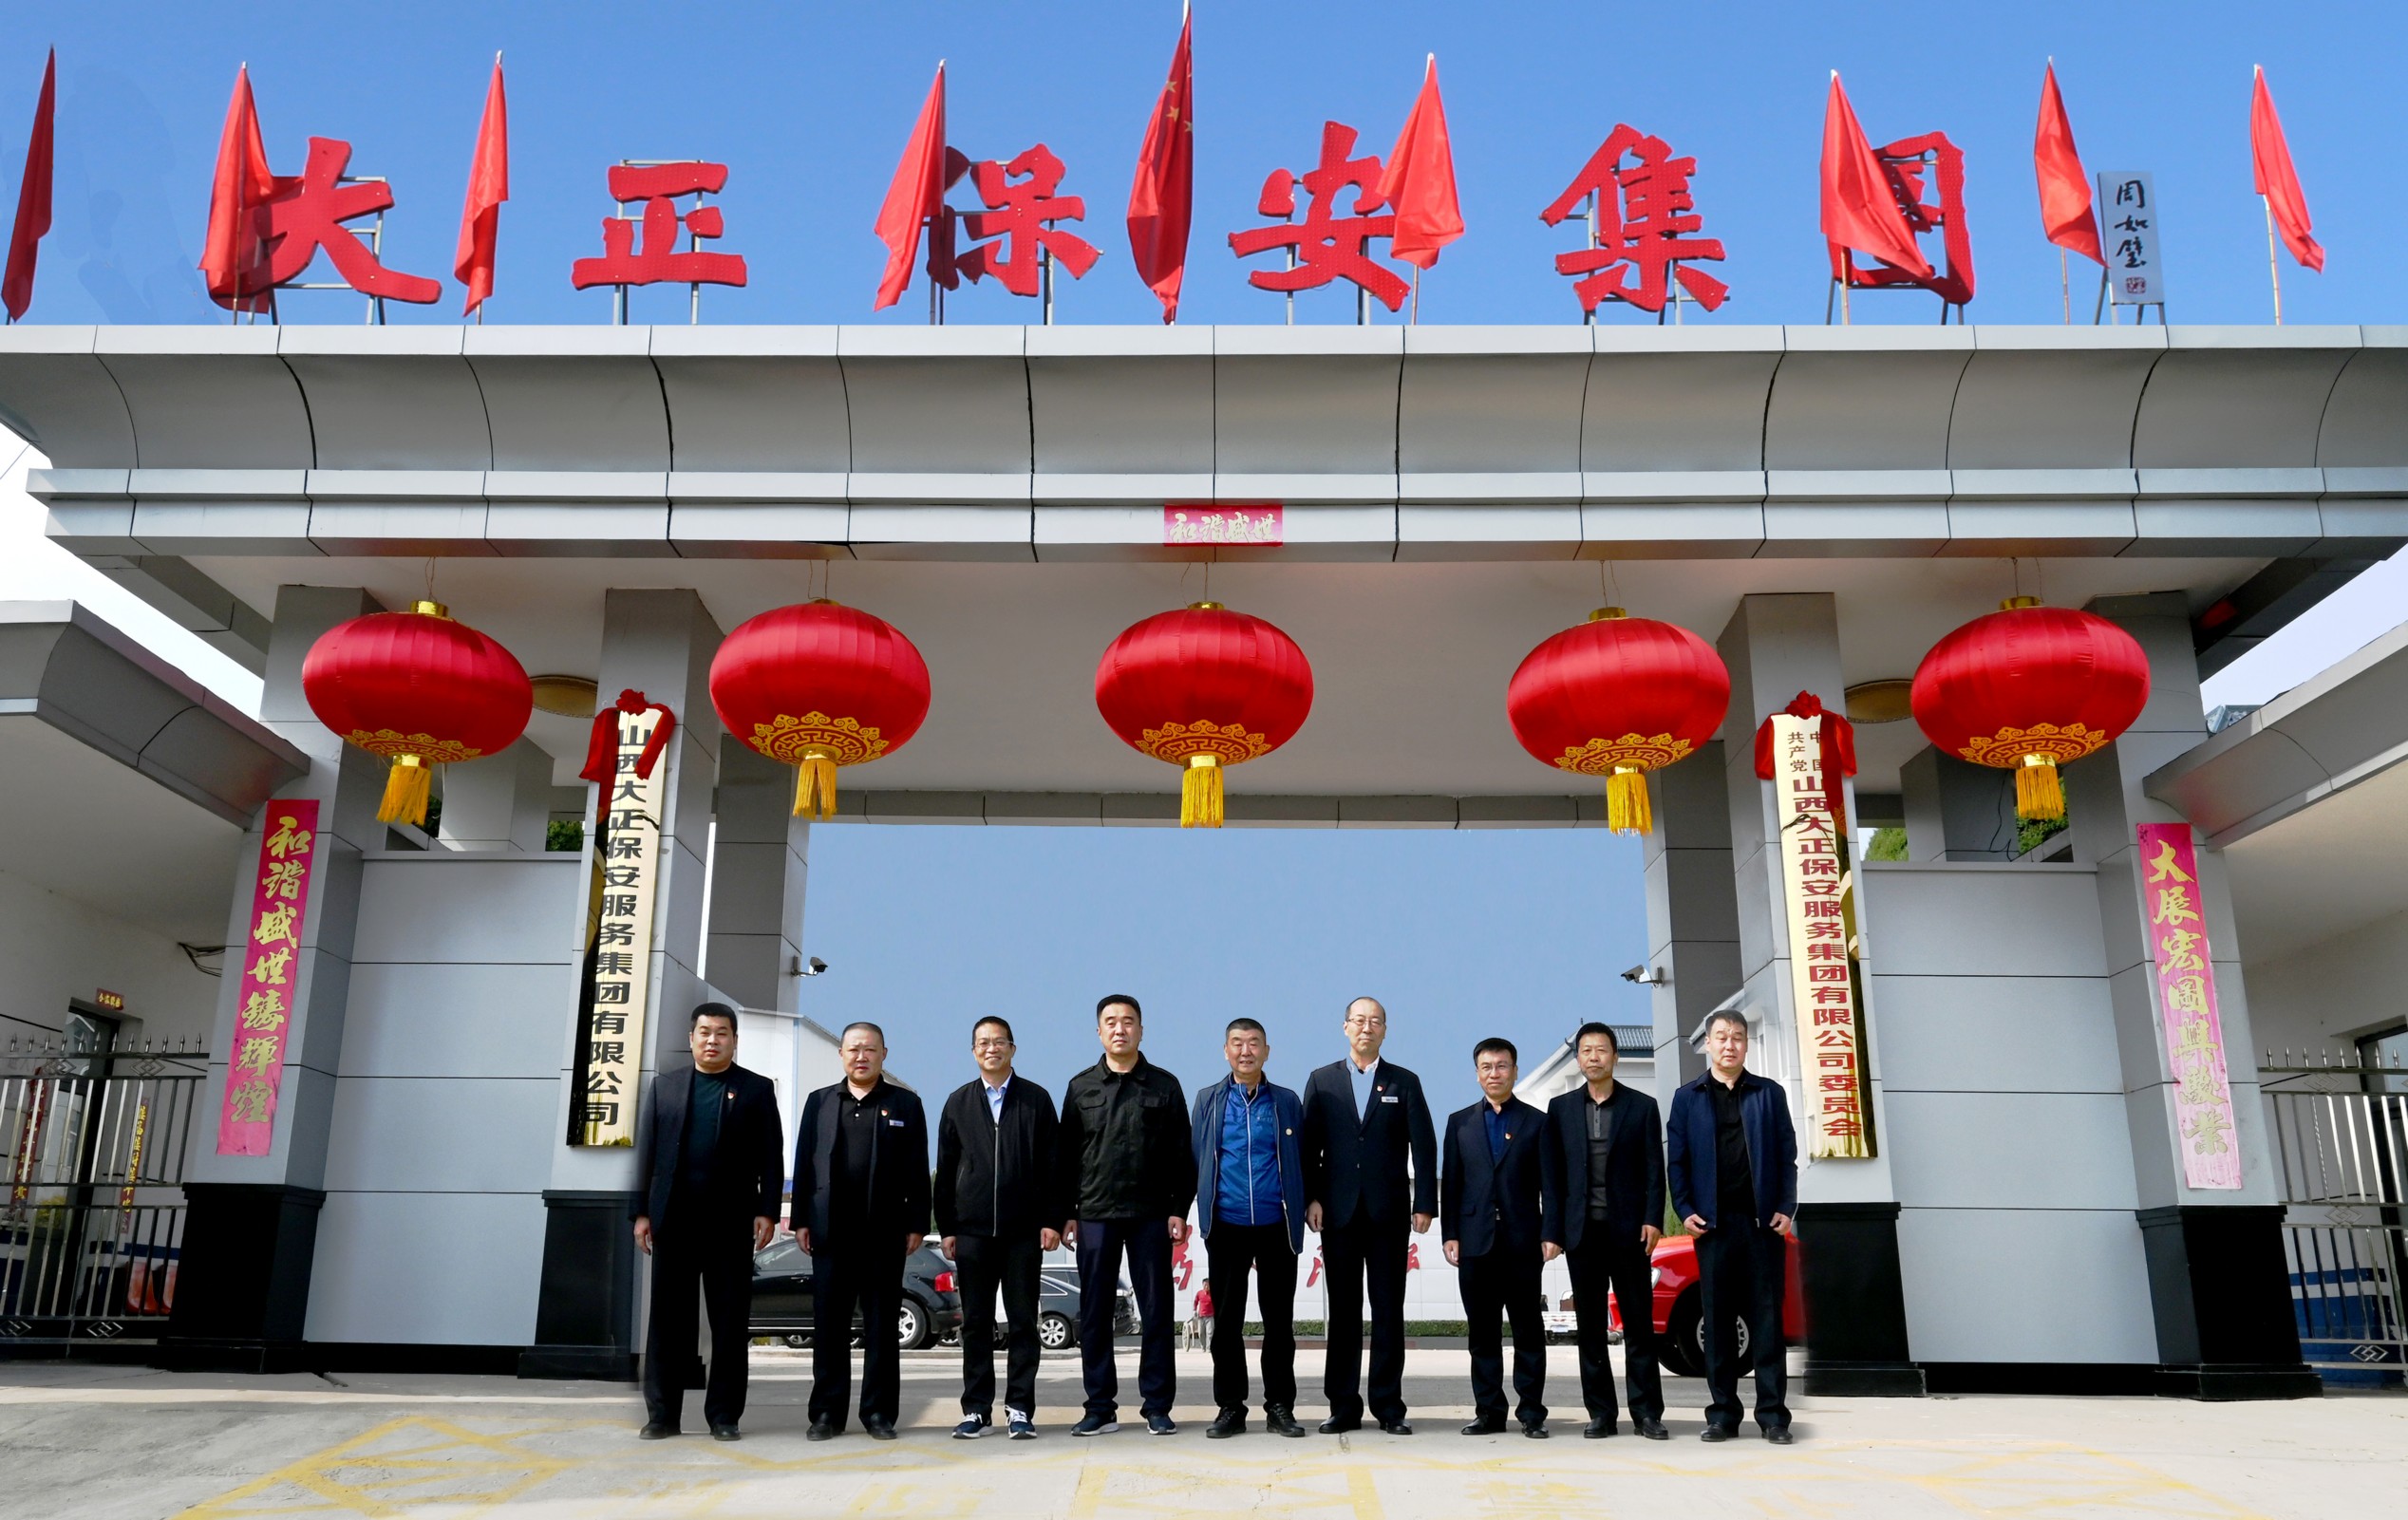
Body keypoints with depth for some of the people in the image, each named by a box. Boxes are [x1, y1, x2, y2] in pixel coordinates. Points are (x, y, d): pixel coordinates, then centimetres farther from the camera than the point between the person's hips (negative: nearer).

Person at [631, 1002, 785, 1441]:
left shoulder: (757, 1089, 6)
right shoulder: (665, 1086, 11)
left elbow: (771, 1157, 2)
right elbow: (646, 1152, 8)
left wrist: (767, 1211, -7)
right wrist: (642, 1211, 2)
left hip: (731, 1222, -1)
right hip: (673, 1219, 2)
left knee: (730, 1321, 2)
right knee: (668, 1317, 4)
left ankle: (723, 1415, 8)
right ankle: (661, 1413, 11)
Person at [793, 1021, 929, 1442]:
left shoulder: (905, 1104, 7)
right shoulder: (819, 1102, 12)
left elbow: (917, 1170, 4)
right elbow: (804, 1163, 9)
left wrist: (916, 1225, -2)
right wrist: (801, 1220, 2)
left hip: (885, 1233, -1)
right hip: (830, 1231, 2)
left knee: (881, 1326, 3)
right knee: (829, 1325, 5)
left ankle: (879, 1413, 9)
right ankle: (827, 1413, 11)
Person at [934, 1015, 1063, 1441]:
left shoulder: (1036, 1099, 5)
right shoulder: (958, 1103, 10)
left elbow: (1051, 1165, 4)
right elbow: (945, 1169, 9)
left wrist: (1051, 1220, -3)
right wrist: (946, 1227, 4)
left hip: (1023, 1230, -1)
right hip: (972, 1230, 1)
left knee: (1023, 1321, 2)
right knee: (976, 1322, 5)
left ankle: (1020, 1409, 8)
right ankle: (976, 1409, 13)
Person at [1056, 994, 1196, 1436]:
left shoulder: (1165, 1085, 5)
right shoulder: (1081, 1087, 8)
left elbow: (1182, 1154, 4)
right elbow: (1065, 1154, 8)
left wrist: (1179, 1210, -3)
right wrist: (1066, 1212, 2)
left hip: (1151, 1215, -1)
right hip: (1095, 1215, 1)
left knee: (1156, 1311, 2)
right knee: (1094, 1313, 4)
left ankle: (1157, 1407, 11)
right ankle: (1101, 1407, 13)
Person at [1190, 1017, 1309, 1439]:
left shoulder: (1287, 1102, 7)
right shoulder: (1208, 1100, 8)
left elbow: (1300, 1163, 6)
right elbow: (1198, 1162, 6)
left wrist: (1301, 1216, -2)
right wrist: (1201, 1215, -1)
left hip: (1276, 1226, 0)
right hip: (1227, 1226, 0)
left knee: (1279, 1321, 5)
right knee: (1226, 1321, 5)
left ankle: (1280, 1407, 15)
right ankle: (1230, 1408, 15)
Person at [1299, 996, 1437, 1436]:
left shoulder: (1405, 1083, 8)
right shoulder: (1321, 1081, 10)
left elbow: (1423, 1147, 4)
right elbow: (1309, 1146, 6)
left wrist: (1424, 1203, -4)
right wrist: (1311, 1198, -4)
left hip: (1388, 1213, 0)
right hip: (1338, 1212, 0)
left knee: (1389, 1311, 2)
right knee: (1343, 1311, 4)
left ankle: (1388, 1406, 9)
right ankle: (1343, 1407, 9)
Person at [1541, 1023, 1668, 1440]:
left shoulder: (1642, 1106, 5)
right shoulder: (1561, 1108, 9)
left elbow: (1654, 1170, 2)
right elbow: (1553, 1174, 6)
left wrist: (1652, 1219, -9)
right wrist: (1553, 1231, 1)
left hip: (1627, 1229, -2)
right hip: (1582, 1230, 2)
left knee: (1639, 1323, 0)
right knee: (1590, 1325, 5)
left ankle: (1647, 1412, 5)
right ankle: (1600, 1413, 10)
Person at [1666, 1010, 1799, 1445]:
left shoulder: (1769, 1093, 8)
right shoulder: (1687, 1097, 8)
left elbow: (1787, 1156, 6)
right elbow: (1676, 1161, 5)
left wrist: (1786, 1208, -4)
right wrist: (1685, 1210, -6)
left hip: (1763, 1221, 0)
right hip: (1713, 1223, 0)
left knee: (1767, 1319, 2)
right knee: (1718, 1321, 5)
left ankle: (1773, 1415, 7)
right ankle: (1723, 1413, 11)